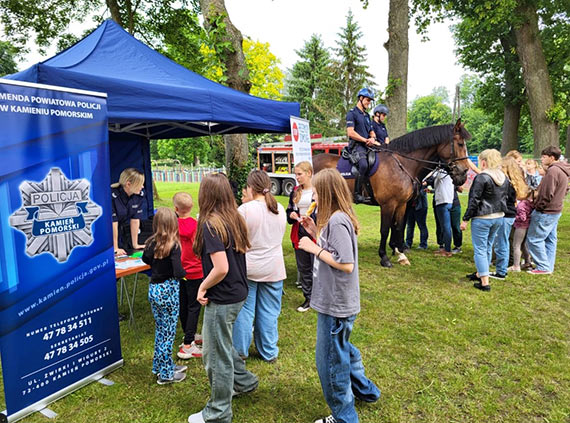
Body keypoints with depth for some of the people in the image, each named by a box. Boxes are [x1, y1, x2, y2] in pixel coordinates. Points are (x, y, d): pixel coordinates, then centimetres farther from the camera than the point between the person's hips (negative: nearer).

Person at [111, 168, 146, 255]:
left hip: (124, 229, 5)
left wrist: (135, 245, -7)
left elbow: (135, 220, -10)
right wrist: (115, 248, -21)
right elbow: (113, 222, -26)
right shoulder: (112, 195, -31)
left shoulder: (140, 195, -14)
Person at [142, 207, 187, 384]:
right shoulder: (174, 245, -19)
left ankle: (160, 365, 34)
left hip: (154, 289, 6)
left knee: (160, 329, 20)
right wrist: (184, 272, -5)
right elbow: (178, 272, -24)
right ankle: (166, 373, 16)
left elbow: (145, 259, 18)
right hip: (169, 291, -6)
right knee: (168, 331, 5)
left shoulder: (151, 243, -1)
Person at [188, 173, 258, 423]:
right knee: (220, 344, 28)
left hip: (222, 299, -8)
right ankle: (243, 381, 44)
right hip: (238, 293, 8)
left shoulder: (210, 224, -20)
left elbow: (221, 268, -27)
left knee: (216, 355, 9)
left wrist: (202, 288, -11)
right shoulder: (235, 219, 2)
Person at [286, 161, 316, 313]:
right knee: (303, 268, 14)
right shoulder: (295, 192, 9)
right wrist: (291, 215, -4)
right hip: (299, 234, 6)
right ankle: (308, 298, 28)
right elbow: (289, 211, 17)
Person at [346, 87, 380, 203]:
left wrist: (373, 139, 2)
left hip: (368, 146, 9)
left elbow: (371, 131, 26)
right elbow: (350, 132, -12)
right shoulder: (352, 113, -1)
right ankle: (357, 194, -26)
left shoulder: (367, 115, 25)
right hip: (356, 146, -9)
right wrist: (366, 140, -11)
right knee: (364, 165, -33)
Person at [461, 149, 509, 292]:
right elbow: (503, 197, 16)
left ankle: (485, 282, 0)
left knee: (480, 249, 0)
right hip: (499, 216, 8)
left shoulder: (482, 177, -17)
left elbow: (474, 201, -17)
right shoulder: (504, 177, 8)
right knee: (488, 247, 20)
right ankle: (480, 274, 35)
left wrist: (465, 219, -12)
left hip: (482, 218, -8)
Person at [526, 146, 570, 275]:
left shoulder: (553, 171, -19)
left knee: (534, 239, -4)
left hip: (546, 212, -10)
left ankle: (544, 267, 1)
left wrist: (538, 206, -12)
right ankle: (549, 267, 21)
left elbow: (547, 193, -23)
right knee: (550, 239, 14)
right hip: (555, 210, 10)